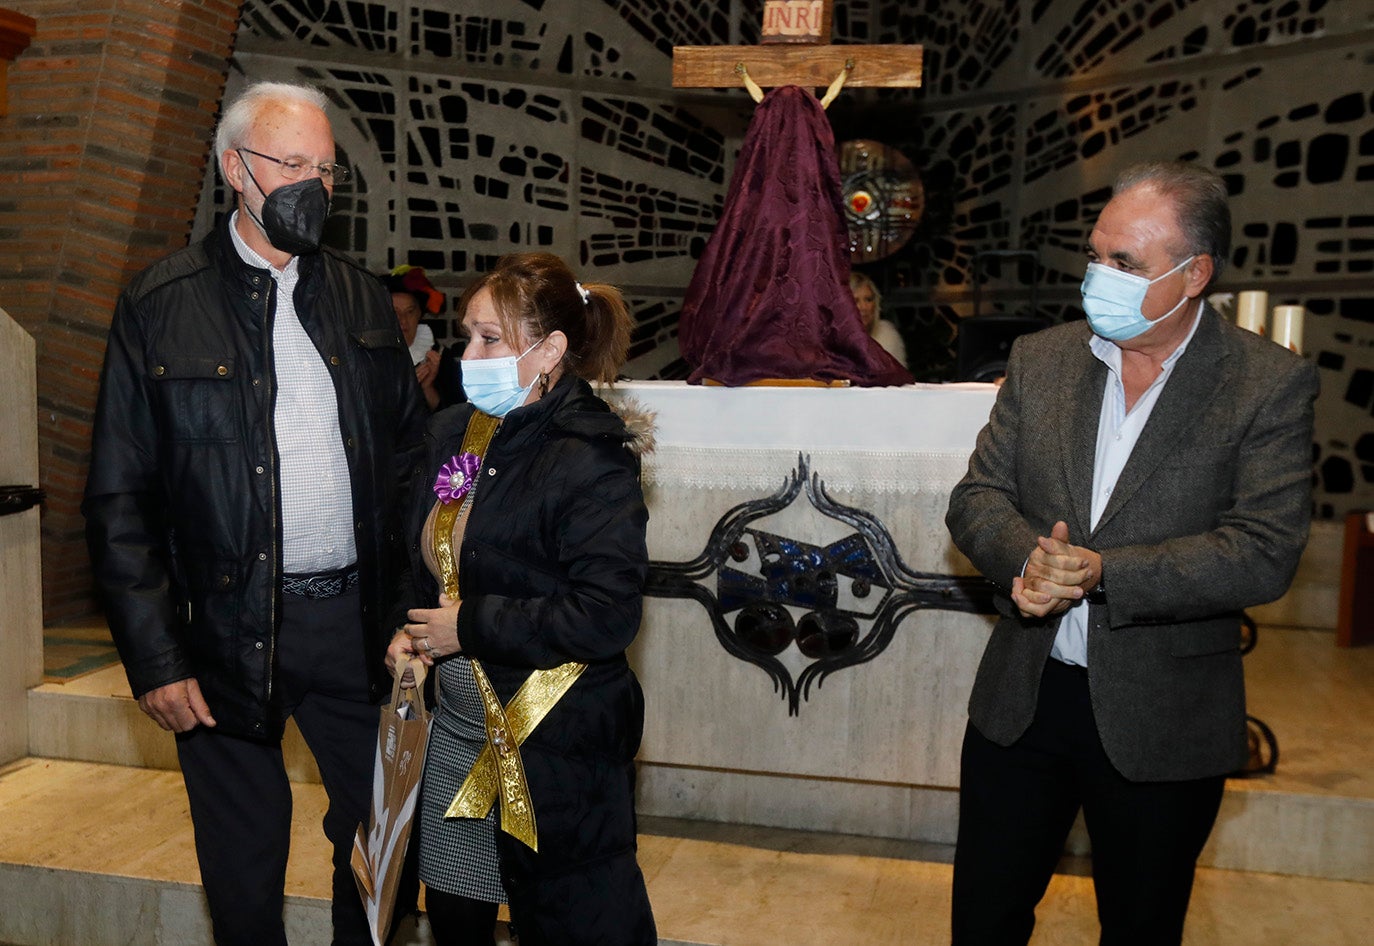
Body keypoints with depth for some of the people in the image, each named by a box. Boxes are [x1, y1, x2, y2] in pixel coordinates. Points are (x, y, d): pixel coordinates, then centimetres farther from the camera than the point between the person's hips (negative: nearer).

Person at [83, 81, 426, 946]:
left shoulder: (362, 296, 6)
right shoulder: (160, 307, -5)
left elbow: (411, 446, 10)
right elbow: (119, 499, -4)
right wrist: (154, 657, -8)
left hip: (358, 619, 3)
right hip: (229, 635, -3)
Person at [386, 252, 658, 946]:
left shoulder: (591, 461, -19)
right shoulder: (453, 433, 5)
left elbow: (606, 617, -25)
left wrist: (470, 627, -18)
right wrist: (410, 630, 0)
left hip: (557, 755, -7)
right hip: (459, 727, 7)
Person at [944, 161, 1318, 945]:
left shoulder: (1270, 383, -9)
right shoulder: (1041, 359, 2)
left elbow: (1265, 553, -17)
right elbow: (978, 496, 0)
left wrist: (1100, 573, -25)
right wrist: (1028, 560, -21)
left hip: (1162, 723, -3)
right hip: (1020, 698, 3)